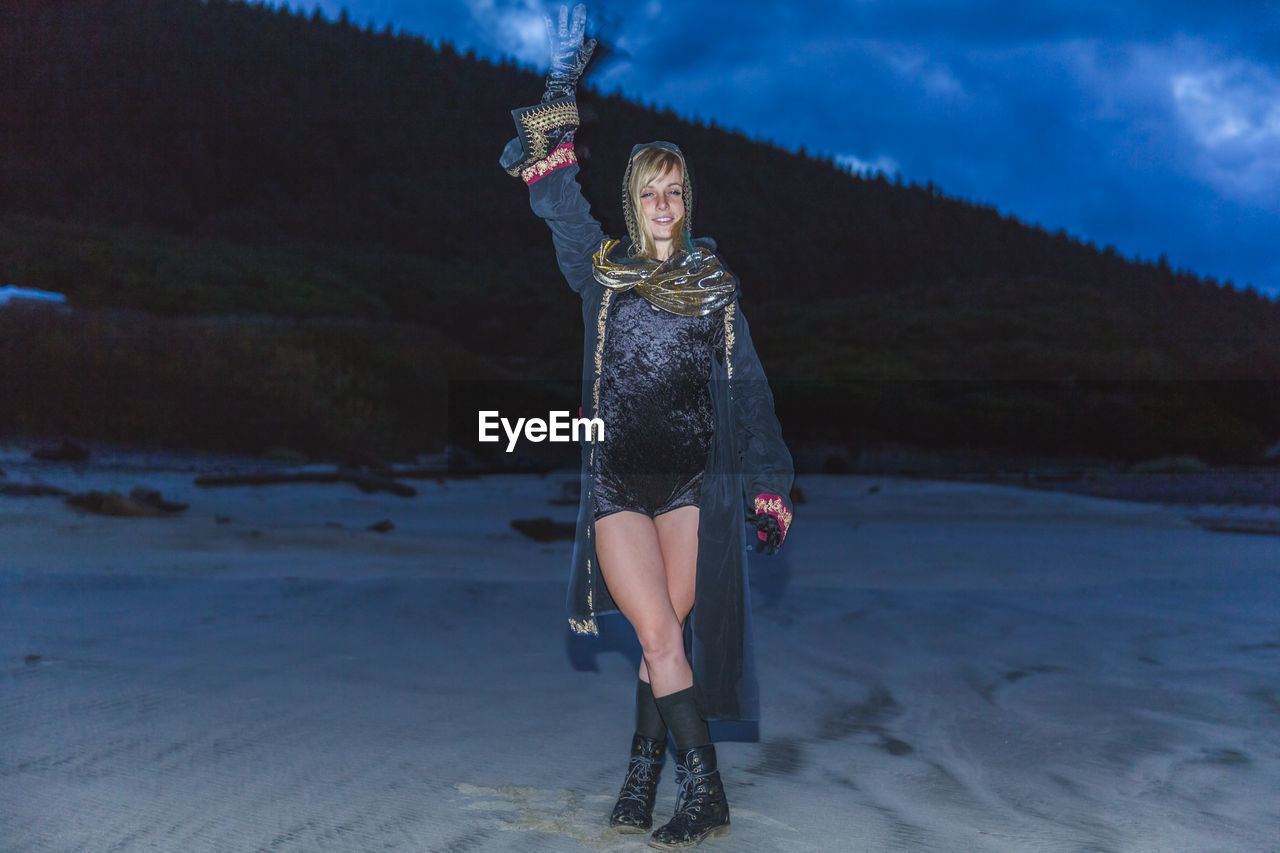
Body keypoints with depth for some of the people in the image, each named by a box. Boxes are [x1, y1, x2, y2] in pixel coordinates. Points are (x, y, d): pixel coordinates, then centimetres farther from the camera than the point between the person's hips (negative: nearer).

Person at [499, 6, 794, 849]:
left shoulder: (714, 281, 9)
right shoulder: (601, 267, 7)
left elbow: (748, 384, 8)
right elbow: (552, 188, -1)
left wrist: (770, 481, 3)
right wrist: (562, 84, -8)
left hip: (692, 479, 1)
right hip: (618, 479, -1)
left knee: (670, 633, 2)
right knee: (662, 638, -6)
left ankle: (643, 775, 14)